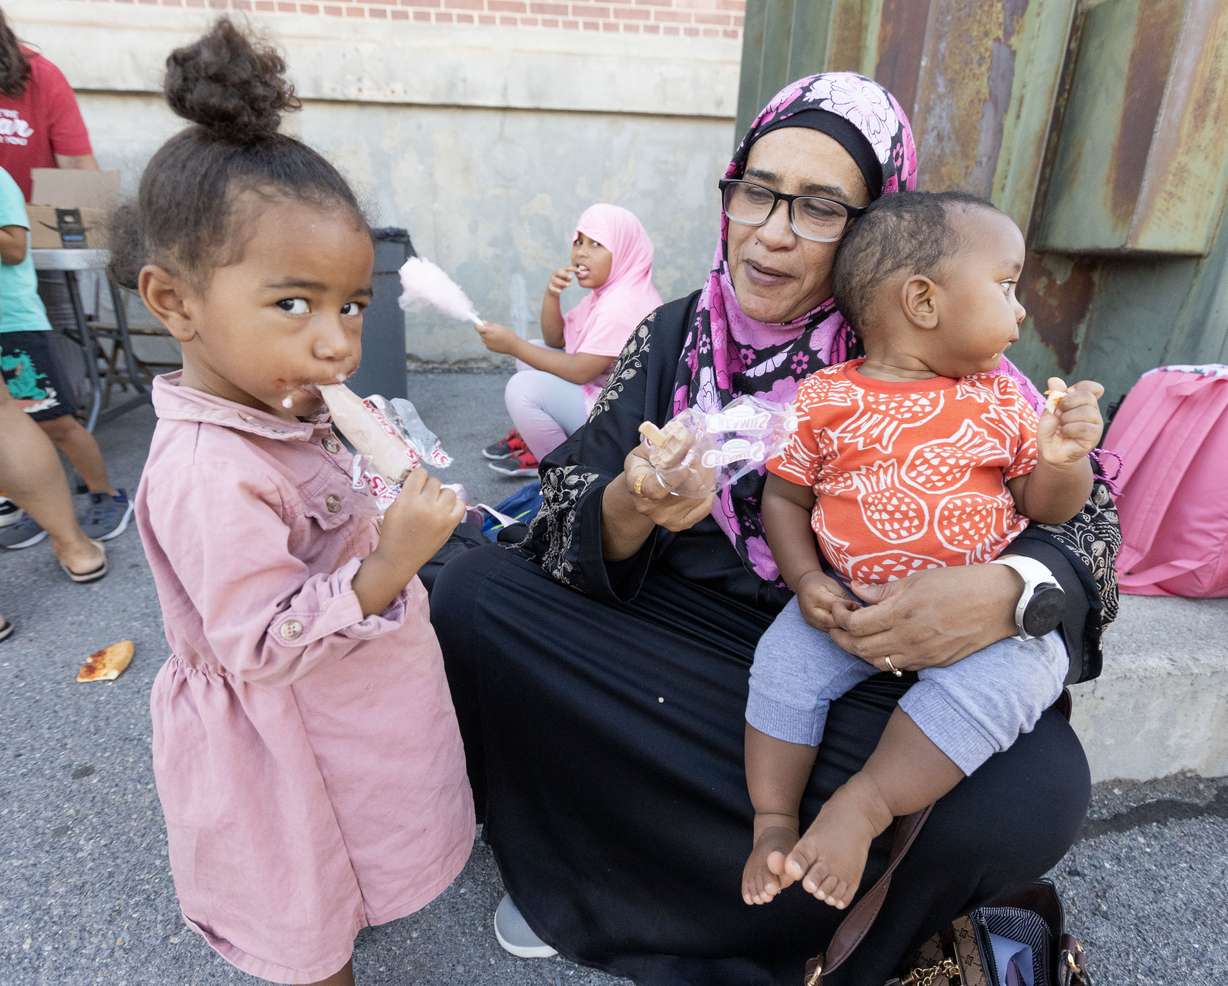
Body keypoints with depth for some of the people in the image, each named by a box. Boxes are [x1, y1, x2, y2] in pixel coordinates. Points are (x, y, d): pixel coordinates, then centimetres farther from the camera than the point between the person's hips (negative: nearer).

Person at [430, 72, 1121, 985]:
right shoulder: (670, 338, -2)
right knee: (472, 593, -15)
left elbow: (1086, 507, -4)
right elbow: (568, 527, -5)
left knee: (1036, 790, -26)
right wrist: (630, 509, -29)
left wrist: (1009, 590, -26)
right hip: (671, 631, 2)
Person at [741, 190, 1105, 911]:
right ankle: (776, 822, 5)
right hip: (849, 604, -1)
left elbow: (1048, 509, 9)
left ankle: (862, 806, -14)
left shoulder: (1002, 400, 4)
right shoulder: (825, 400, -3)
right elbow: (784, 497, 4)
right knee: (784, 661, -18)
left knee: (1017, 669, -25)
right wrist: (806, 580, -10)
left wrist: (1063, 460, -13)